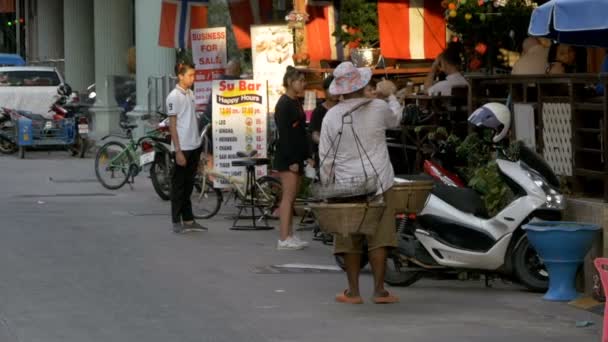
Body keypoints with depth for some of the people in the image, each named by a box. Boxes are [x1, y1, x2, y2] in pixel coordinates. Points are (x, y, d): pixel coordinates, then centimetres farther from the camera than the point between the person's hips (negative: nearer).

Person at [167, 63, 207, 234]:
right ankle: (177, 222, 5)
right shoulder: (174, 96, -12)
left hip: (194, 146, 7)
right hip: (182, 148, -7)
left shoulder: (191, 94, 11)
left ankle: (188, 220, 19)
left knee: (188, 185, 13)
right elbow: (172, 125, -13)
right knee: (178, 185, 0)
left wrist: (199, 145, 14)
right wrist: (178, 151, -17)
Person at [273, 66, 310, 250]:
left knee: (291, 198, 10)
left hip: (296, 156, 9)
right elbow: (284, 133, -17)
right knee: (288, 196, -10)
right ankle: (284, 238, -11)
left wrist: (305, 156, 14)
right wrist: (291, 160, -20)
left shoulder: (296, 103, 16)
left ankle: (289, 235, 13)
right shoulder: (284, 104, -12)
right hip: (287, 157, -9)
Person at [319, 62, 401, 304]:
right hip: (378, 183, -1)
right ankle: (379, 290, 1)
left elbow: (326, 157, 0)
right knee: (379, 237, 2)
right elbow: (395, 121, 20)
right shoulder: (379, 108, -5)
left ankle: (353, 291, 10)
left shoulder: (331, 116, -4)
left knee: (350, 240, 8)